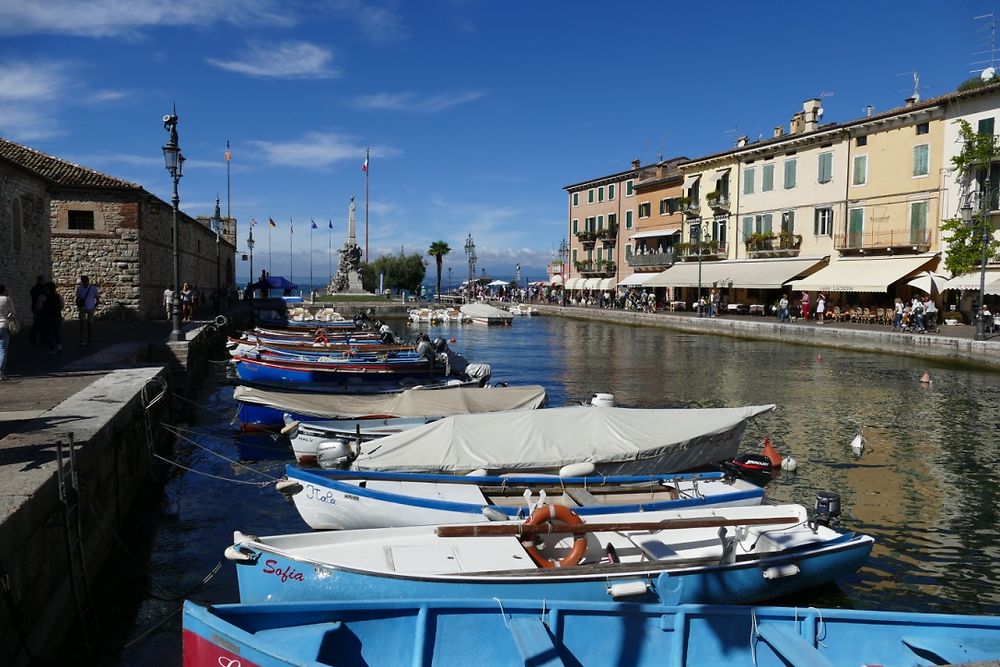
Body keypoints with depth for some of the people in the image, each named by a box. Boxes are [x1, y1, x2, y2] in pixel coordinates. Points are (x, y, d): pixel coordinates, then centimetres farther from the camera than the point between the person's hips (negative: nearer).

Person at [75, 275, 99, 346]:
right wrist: (78, 306, -4)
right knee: (83, 323, -8)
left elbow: (97, 299, 4)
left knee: (90, 323, 5)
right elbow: (77, 299, 10)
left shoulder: (93, 288, -3)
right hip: (82, 308, 0)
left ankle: (90, 340, 15)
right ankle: (82, 341, -7)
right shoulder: (79, 288, 1)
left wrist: (95, 307, -5)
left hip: (90, 309, 0)